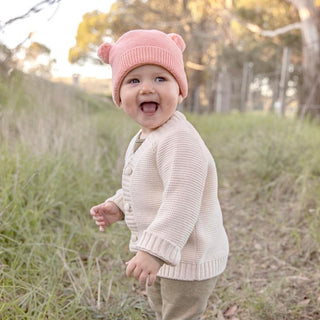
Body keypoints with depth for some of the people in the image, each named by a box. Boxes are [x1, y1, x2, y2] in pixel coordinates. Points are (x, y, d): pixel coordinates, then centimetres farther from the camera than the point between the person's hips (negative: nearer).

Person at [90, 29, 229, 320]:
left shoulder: (179, 139, -28)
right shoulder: (142, 140, 5)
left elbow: (182, 202, -34)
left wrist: (153, 250, -36)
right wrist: (118, 206, 7)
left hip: (189, 258, -10)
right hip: (162, 255, 10)